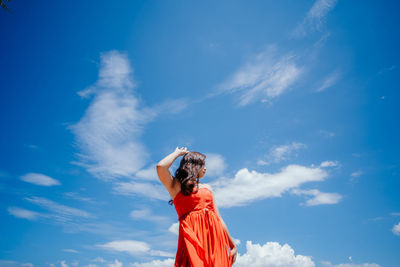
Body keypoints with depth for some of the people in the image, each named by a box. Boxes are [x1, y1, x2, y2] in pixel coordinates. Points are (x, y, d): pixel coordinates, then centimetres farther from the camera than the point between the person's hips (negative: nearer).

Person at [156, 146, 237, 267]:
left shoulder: (207, 188, 24)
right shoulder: (176, 186, 10)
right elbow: (161, 167, -9)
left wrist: (232, 244, 17)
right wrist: (177, 153, 10)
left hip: (214, 234, 5)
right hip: (192, 235, -5)